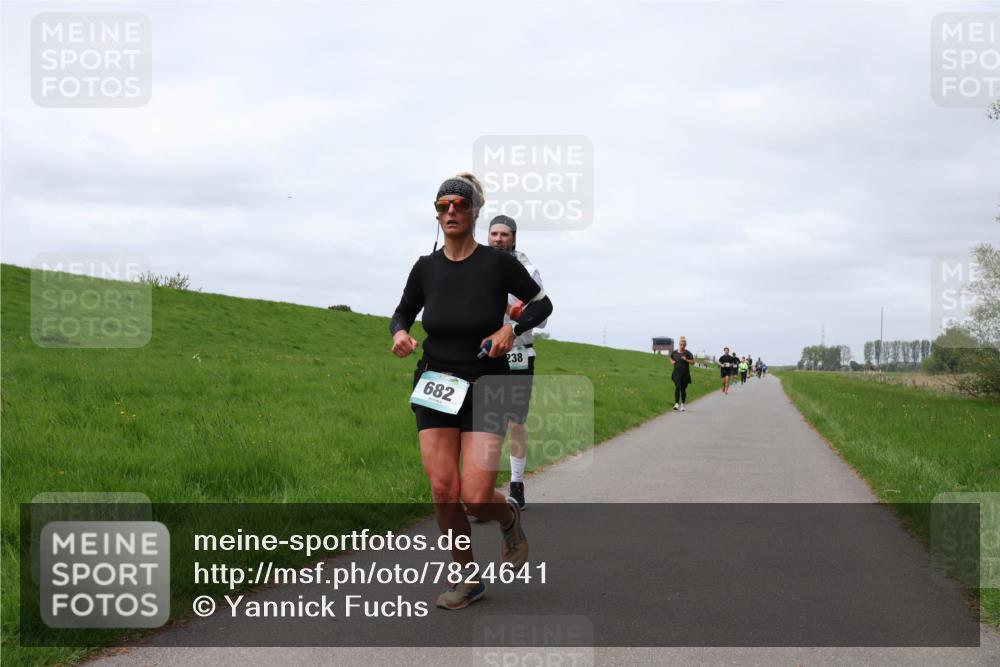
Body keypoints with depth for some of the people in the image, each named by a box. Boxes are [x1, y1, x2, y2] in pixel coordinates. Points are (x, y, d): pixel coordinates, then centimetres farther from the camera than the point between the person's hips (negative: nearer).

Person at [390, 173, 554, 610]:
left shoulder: (498, 264, -7)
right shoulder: (425, 268, 1)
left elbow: (542, 303, 4)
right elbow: (402, 313, 15)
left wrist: (511, 329, -14)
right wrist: (400, 333, -8)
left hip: (485, 387, -3)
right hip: (435, 386, 3)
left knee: (476, 498, -12)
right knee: (443, 491, -8)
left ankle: (509, 517, 25)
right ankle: (468, 578, 13)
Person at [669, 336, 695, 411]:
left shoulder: (688, 353, -3)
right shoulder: (674, 352, 4)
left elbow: (693, 362, -3)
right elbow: (671, 358, 24)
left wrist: (686, 360, -18)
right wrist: (672, 362, 3)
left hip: (685, 374, 0)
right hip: (677, 373, 0)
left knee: (683, 389, 7)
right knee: (677, 387, -17)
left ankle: (682, 405, 22)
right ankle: (676, 404, -22)